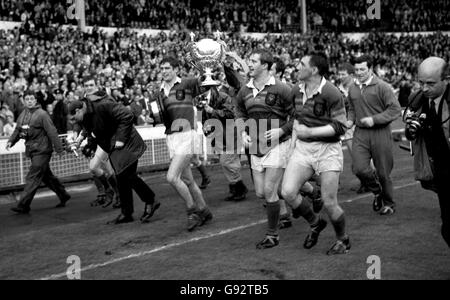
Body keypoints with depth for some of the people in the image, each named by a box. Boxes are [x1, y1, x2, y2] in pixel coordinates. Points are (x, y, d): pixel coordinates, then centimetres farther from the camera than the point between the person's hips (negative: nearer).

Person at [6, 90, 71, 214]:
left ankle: (23, 205, -10)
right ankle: (63, 196, 31)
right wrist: (11, 141, -3)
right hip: (31, 150, 8)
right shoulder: (22, 115, 10)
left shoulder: (42, 114, -11)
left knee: (33, 177, -10)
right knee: (47, 176, 16)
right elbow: (17, 130, 16)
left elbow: (52, 132, -12)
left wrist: (59, 148, -14)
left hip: (42, 150, -8)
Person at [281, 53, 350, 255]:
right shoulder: (297, 91, 7)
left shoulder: (331, 94, -15)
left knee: (329, 203, -2)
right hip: (303, 148, 6)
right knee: (287, 192, -11)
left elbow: (340, 127, -15)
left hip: (328, 149, -6)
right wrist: (292, 145, 15)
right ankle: (315, 223, 16)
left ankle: (343, 240, 26)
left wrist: (309, 132, -18)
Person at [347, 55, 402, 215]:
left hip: (380, 133, -4)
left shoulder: (382, 87, -8)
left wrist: (374, 119, -17)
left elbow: (395, 109, -10)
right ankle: (377, 192, 17)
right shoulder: (352, 88, 9)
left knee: (383, 172, 5)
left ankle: (389, 203, 28)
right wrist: (351, 120, 5)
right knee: (359, 169, -13)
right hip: (360, 133, 4)